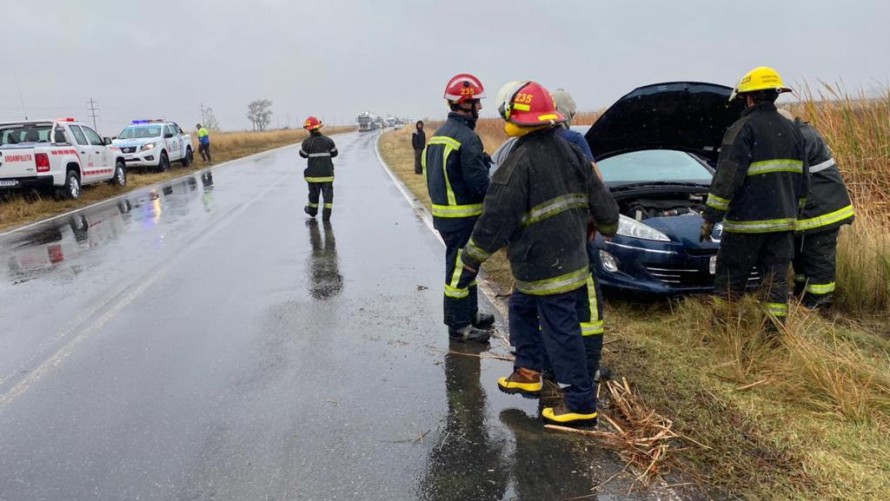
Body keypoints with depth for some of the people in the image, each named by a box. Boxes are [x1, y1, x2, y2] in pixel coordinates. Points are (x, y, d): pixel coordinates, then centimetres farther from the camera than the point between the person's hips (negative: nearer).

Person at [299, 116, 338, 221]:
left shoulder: (307, 142, -10)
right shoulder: (328, 140, -4)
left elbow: (303, 154, 3)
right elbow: (334, 153, 7)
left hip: (313, 173, 0)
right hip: (327, 172, 0)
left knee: (314, 192, 18)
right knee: (328, 192, 3)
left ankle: (312, 210, 35)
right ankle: (326, 214, -6)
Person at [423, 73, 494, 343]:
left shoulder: (438, 134, 11)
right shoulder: (467, 138, -20)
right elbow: (480, 184, -21)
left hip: (442, 212, 10)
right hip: (462, 217, -10)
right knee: (459, 270, 0)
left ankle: (470, 313, 35)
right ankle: (458, 326, 10)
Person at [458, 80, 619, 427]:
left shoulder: (519, 162, -18)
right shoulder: (569, 152, 6)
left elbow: (495, 219, -19)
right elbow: (601, 199, 11)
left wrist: (470, 261, -11)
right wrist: (608, 229, 30)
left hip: (542, 267, -9)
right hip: (570, 256, 9)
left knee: (561, 330, 0)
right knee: (521, 309, 23)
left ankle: (581, 404, 9)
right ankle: (527, 373, 33)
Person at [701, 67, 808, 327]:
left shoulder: (743, 129, -12)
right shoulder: (791, 130, 12)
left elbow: (727, 178, -16)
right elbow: (801, 179, 17)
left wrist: (710, 217, -11)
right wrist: (793, 211, 26)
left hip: (747, 220, -6)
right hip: (783, 219, 7)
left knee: (730, 277, 5)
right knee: (776, 276, 10)